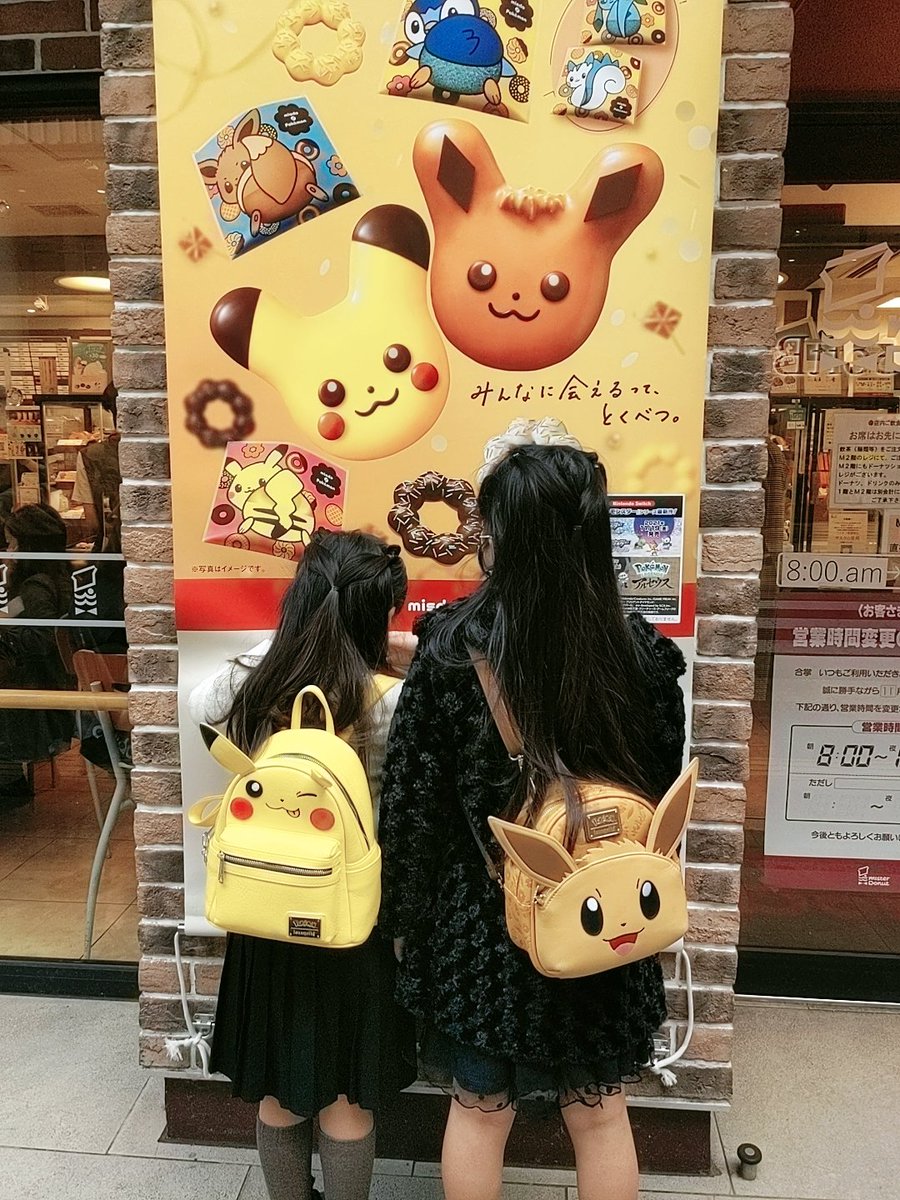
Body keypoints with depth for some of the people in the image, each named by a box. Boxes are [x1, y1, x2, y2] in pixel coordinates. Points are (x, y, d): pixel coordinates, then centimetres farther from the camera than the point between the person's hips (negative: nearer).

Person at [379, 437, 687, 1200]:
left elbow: (410, 799, -11)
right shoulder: (644, 654, -12)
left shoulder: (452, 645, -17)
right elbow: (661, 801, -2)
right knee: (600, 1116, 22)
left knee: (479, 1110, 22)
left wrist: (404, 916, 3)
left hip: (479, 919, -1)